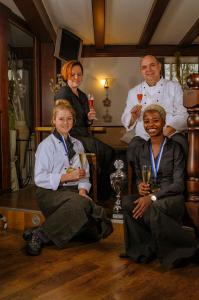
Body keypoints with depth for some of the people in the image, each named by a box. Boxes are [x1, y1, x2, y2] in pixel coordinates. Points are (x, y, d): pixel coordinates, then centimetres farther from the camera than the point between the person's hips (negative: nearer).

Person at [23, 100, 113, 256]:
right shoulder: (47, 145, -1)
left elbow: (84, 175, 11)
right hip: (51, 192, -5)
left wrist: (82, 190, -9)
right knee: (79, 203, -37)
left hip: (74, 192, 5)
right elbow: (39, 178, -10)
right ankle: (39, 236, -24)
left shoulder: (77, 144, 17)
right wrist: (66, 177, -17)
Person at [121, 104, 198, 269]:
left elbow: (178, 184, -10)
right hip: (147, 196, 4)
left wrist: (153, 197, -22)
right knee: (127, 202, -28)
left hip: (171, 197, -4)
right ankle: (145, 249, -14)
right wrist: (140, 185, -6)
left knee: (154, 209, -37)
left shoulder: (174, 148, -3)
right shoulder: (141, 149, 11)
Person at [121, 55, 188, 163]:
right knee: (132, 150, -30)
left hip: (170, 135, 0)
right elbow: (126, 121, 17)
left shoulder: (174, 87, 13)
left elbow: (182, 115, 0)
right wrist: (134, 117, -7)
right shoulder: (133, 92, 18)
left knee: (180, 142, -32)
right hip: (143, 137, 1)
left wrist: (167, 131, -18)